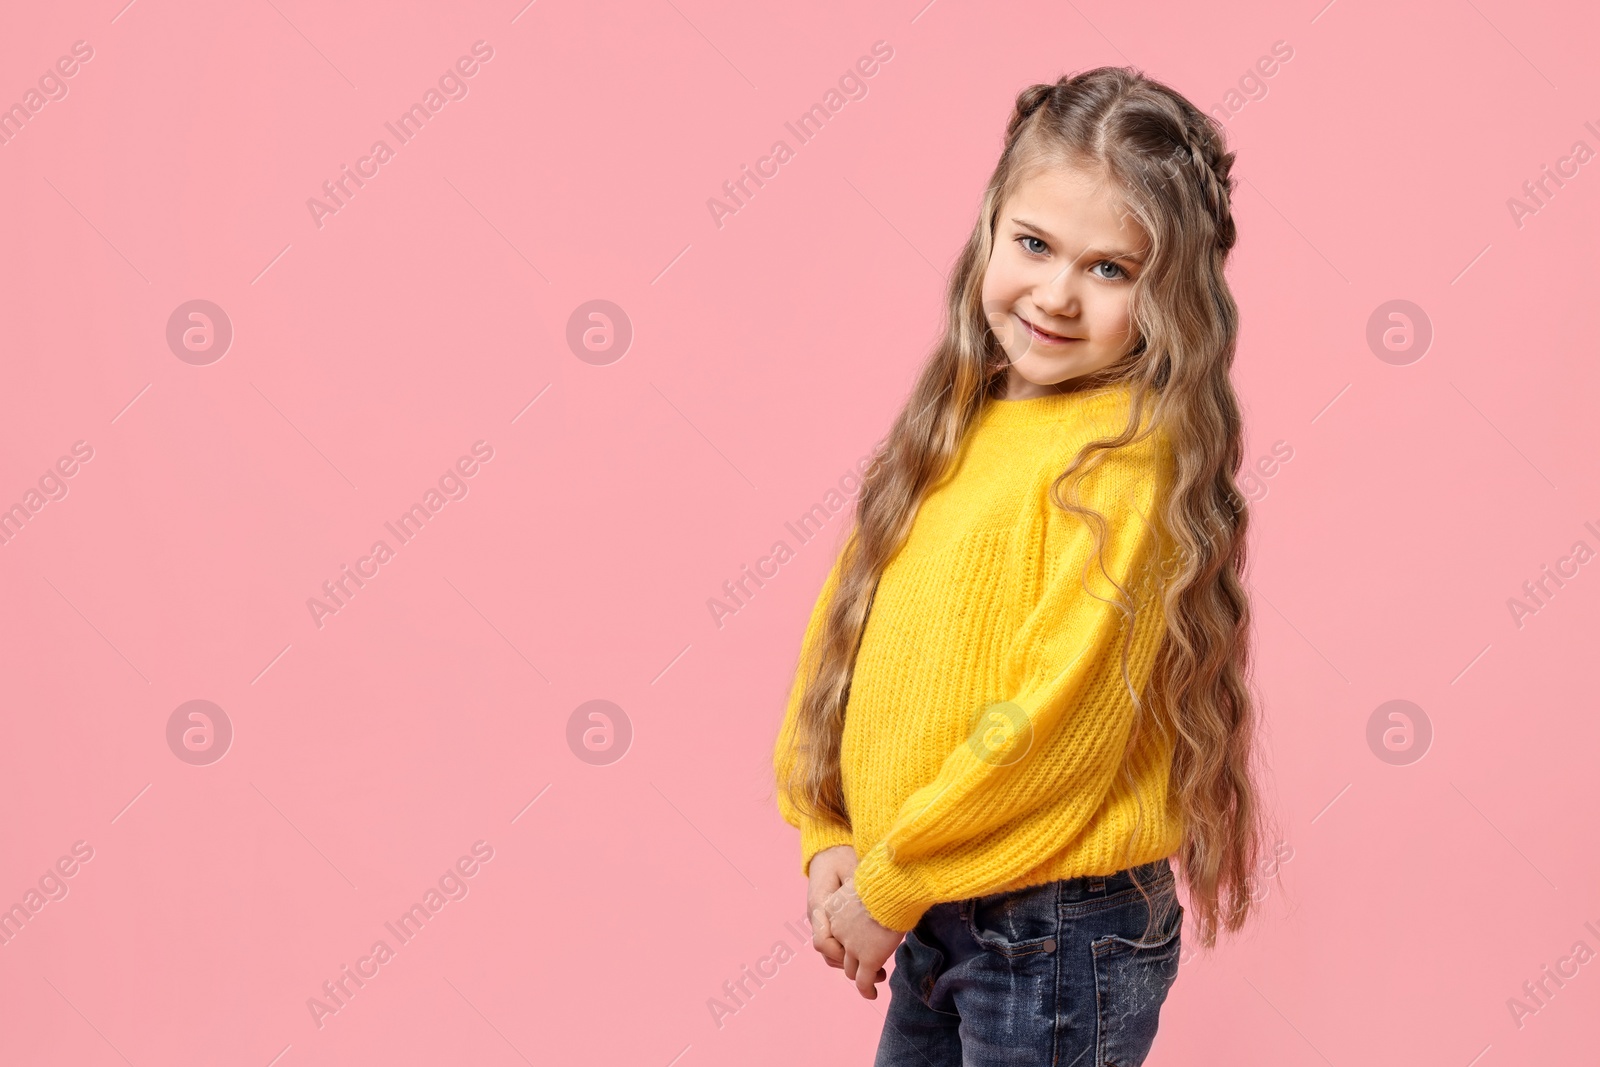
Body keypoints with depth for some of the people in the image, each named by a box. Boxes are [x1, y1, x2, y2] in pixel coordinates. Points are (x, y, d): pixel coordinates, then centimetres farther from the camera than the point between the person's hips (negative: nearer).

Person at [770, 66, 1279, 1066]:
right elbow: (848, 617, 6)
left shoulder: (1124, 458, -19)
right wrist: (829, 839, -2)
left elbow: (1058, 721, -22)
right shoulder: (959, 425, 4)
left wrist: (889, 884, -13)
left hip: (1060, 928, -7)